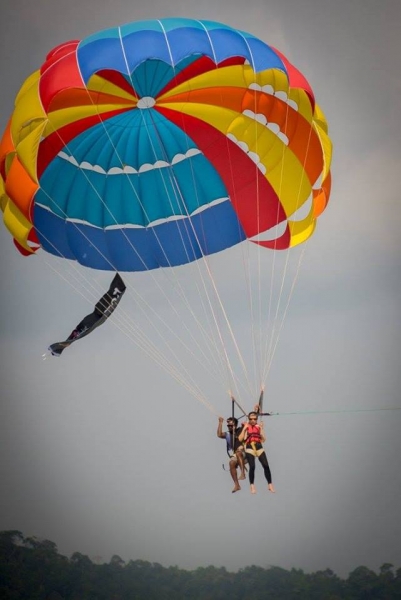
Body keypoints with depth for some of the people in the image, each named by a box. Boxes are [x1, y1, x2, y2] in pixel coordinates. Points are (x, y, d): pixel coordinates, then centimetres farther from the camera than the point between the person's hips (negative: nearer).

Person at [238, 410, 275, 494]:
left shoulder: (259, 426, 9)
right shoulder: (246, 427, 4)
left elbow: (263, 439, 2)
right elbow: (240, 439, -5)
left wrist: (262, 428, -3)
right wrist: (244, 428, -9)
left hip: (259, 447, 2)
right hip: (249, 448, -2)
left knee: (266, 465, -6)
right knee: (252, 466, -15)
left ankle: (270, 484, 5)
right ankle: (252, 486, -1)